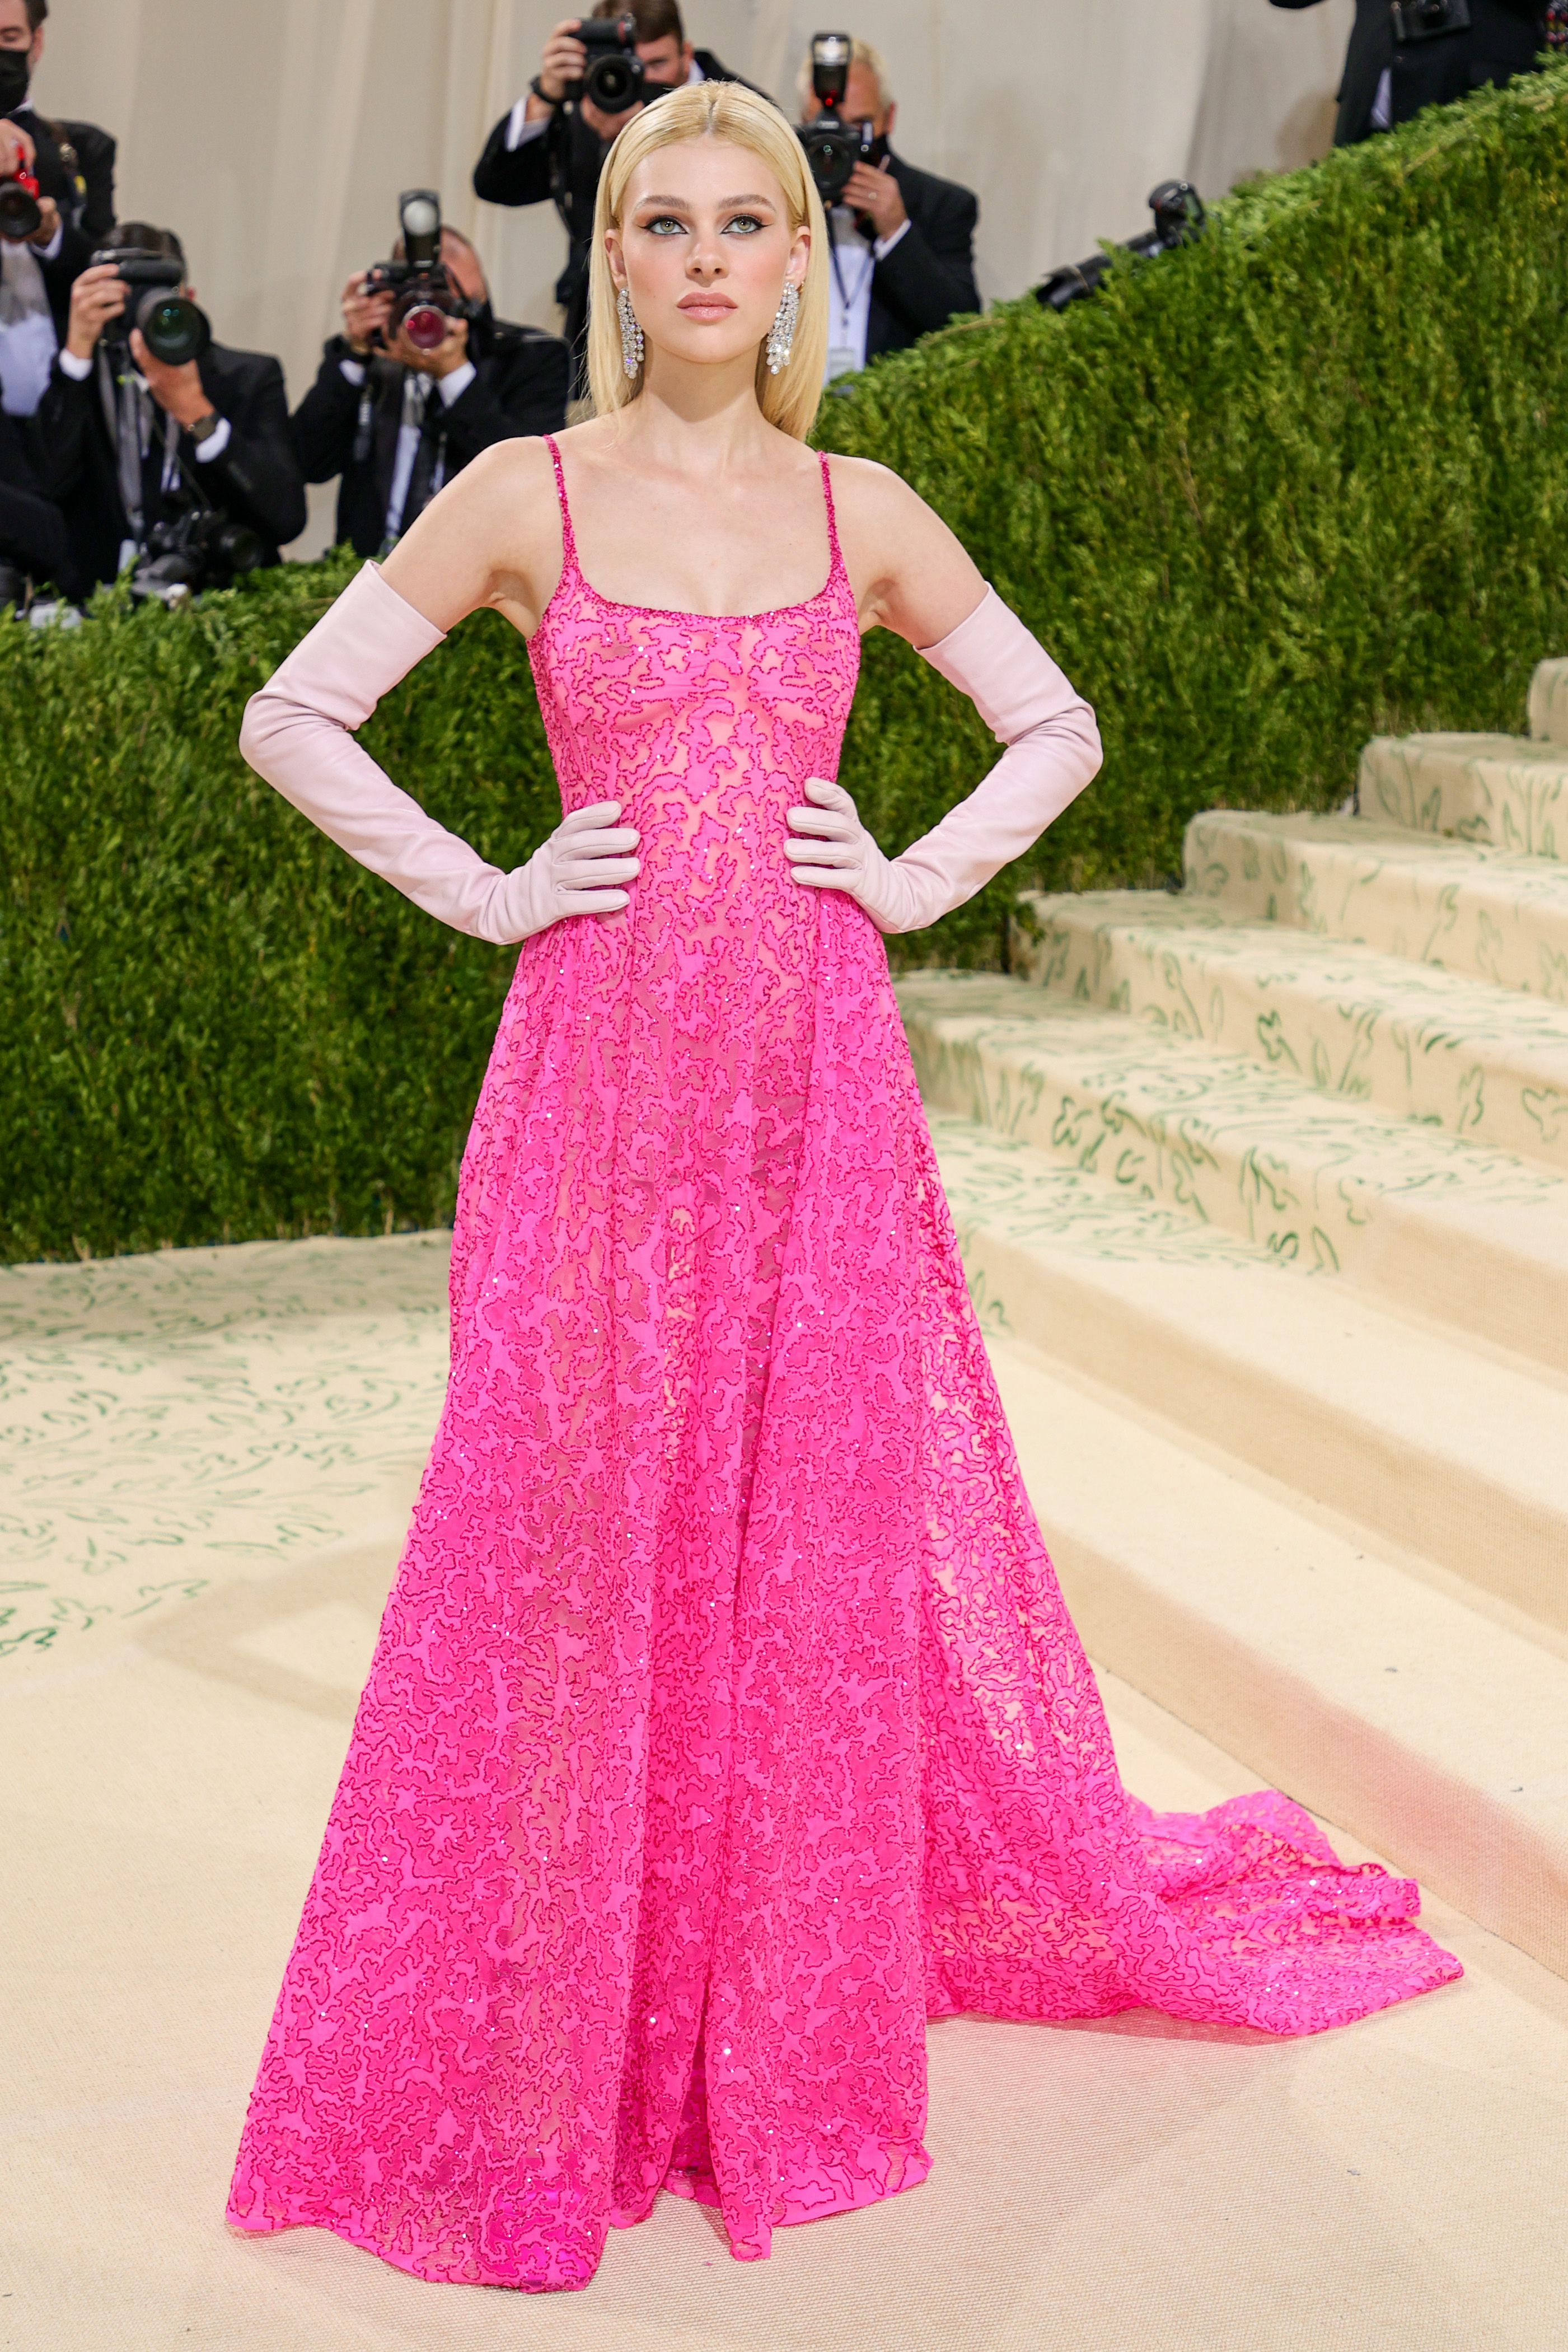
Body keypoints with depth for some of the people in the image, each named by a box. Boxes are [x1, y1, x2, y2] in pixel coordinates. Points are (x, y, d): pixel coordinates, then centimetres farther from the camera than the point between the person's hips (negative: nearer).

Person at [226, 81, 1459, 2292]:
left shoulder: (862, 512, 7)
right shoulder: (526, 493, 2)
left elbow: (1058, 726, 17)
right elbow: (293, 718, 4)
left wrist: (916, 881, 4)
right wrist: (483, 890, -3)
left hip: (815, 1074, 2)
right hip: (598, 1064, -2)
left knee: (829, 1526, 7)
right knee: (583, 1542, 1)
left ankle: (809, 1991, 26)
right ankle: (559, 2032, 16)